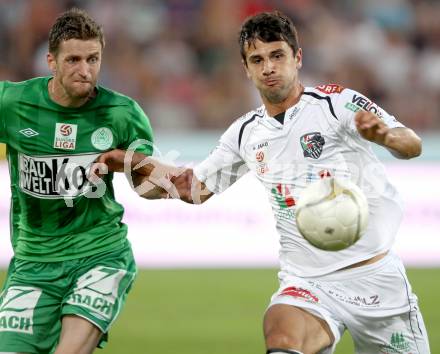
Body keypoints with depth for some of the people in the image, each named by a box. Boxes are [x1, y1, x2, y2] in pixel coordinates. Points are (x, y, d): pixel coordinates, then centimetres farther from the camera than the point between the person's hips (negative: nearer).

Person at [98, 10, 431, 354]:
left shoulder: (336, 101, -5)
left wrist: (385, 134, -39)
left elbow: (412, 146, -16)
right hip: (307, 283, 2)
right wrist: (137, 163, 2)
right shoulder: (246, 132, 9)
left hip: (376, 275, -1)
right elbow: (196, 188, 20)